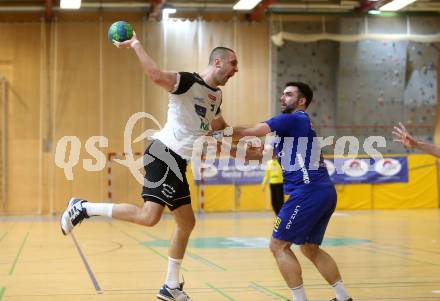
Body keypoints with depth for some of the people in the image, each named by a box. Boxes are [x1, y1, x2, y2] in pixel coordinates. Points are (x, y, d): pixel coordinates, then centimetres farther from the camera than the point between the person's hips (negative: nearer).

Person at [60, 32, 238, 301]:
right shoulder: (188, 82, -12)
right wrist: (135, 44, -28)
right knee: (148, 217, -23)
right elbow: (157, 76, -33)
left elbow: (219, 127, 36)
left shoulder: (216, 96, 16)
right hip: (164, 154, -9)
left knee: (187, 223, 12)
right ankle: (82, 208, -8)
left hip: (177, 162, 9)